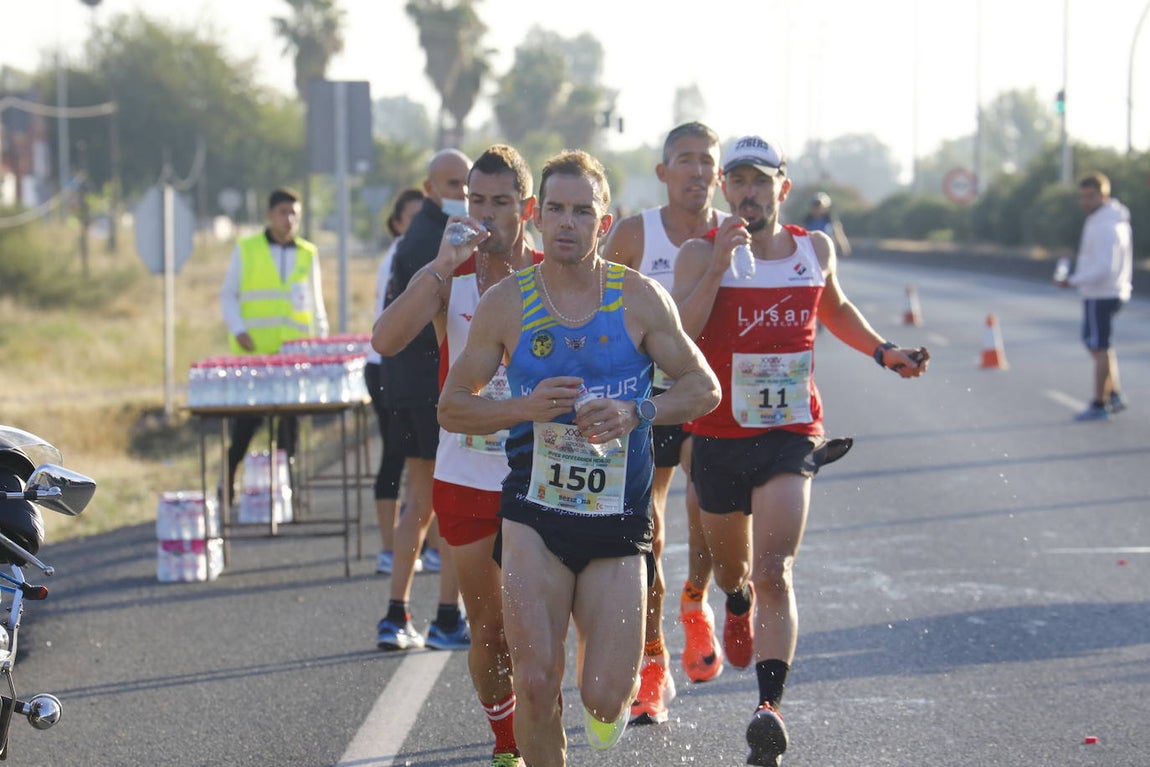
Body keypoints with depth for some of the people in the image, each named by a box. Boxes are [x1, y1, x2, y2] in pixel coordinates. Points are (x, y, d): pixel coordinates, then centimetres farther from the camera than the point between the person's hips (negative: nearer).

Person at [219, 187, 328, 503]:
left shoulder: (308, 254, 13)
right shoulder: (246, 250, 6)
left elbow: (316, 304, 17)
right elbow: (228, 295, 6)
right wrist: (238, 330, -10)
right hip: (253, 352, -3)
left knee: (290, 420, 1)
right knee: (247, 420, -7)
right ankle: (228, 480, 6)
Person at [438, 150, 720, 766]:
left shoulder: (639, 298, -1)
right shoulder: (505, 303, 0)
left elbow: (704, 388, 5)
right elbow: (451, 408, 5)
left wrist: (637, 413, -14)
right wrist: (525, 408, -14)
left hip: (618, 521, 0)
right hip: (534, 513, 0)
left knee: (606, 701, -4)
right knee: (535, 682, -15)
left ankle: (608, 696, 34)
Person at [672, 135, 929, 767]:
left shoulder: (815, 250, 3)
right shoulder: (700, 255, -8)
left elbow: (835, 309, 26)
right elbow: (677, 340, -22)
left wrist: (882, 352, 14)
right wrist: (718, 266, -28)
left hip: (791, 435, 0)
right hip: (718, 437, 0)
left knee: (774, 572, -18)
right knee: (730, 563, 21)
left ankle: (769, 708, -28)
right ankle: (738, 606, 59)